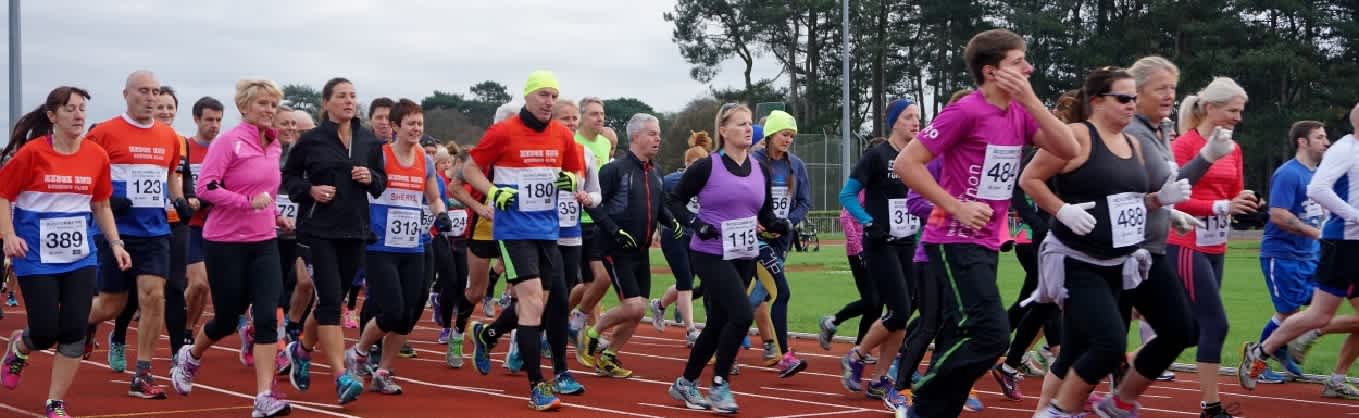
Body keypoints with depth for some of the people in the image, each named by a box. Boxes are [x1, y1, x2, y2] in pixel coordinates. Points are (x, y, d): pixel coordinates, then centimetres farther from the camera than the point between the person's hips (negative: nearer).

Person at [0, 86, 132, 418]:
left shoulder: (96, 156, 1)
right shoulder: (31, 153, -10)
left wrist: (115, 243, 6)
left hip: (80, 257, 3)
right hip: (37, 258, -3)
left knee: (74, 331, -3)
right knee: (46, 332, -3)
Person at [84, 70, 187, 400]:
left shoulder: (169, 137, 7)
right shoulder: (105, 133, -7)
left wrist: (179, 199, 7)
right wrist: (105, 200, -17)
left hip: (155, 231, 3)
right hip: (116, 231, -3)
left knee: (153, 297, -8)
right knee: (112, 305, 6)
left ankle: (143, 376, 0)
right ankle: (85, 324, 43)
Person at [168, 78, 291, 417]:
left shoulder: (274, 146, 8)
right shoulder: (229, 141, -11)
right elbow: (205, 187, -18)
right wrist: (248, 202, -23)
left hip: (264, 243, 5)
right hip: (225, 243, -5)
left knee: (267, 316, -9)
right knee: (228, 318, 7)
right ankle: (190, 357, 39)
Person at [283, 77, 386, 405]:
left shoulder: (369, 142, 8)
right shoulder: (311, 140, -2)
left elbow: (382, 184, 16)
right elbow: (289, 177, 6)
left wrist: (371, 178, -5)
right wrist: (310, 190, -12)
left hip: (354, 232, 4)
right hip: (318, 230, -4)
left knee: (331, 299, 13)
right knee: (330, 299, -12)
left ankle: (301, 350, 39)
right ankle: (342, 377, -13)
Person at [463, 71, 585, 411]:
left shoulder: (563, 136, 4)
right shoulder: (503, 132, -9)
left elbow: (577, 172, 16)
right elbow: (469, 169, 0)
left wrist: (571, 180, -7)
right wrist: (493, 192, -17)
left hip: (548, 230, 6)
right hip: (515, 229, -6)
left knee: (534, 303, 14)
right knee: (532, 299, -13)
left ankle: (486, 335, 43)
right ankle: (537, 386, -8)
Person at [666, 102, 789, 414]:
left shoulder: (761, 170, 7)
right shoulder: (707, 167, -10)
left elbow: (766, 216, 13)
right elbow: (675, 200, -4)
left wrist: (782, 225, -8)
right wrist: (695, 224, -19)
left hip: (745, 258, 6)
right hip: (711, 256, -6)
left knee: (718, 324, 12)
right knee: (742, 315, -19)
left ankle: (685, 384, 29)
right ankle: (719, 385, -3)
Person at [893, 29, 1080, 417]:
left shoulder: (1020, 113, 7)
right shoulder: (965, 112, -15)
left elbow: (1068, 149, -4)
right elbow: (906, 163, -16)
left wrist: (1031, 100, -10)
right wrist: (956, 207, -17)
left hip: (986, 243, 8)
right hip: (955, 242, -8)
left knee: (962, 337, 12)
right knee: (991, 334, -17)